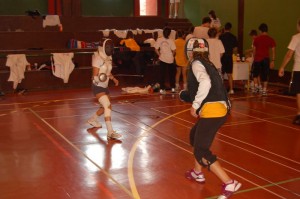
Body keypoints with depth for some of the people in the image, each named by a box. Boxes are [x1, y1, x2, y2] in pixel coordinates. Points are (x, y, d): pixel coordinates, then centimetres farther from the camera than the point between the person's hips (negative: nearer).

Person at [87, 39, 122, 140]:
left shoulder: (108, 58, 7)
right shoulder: (98, 58, -17)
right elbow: (95, 76, -20)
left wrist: (113, 78, 9)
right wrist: (100, 78, -40)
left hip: (105, 86, 9)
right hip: (97, 86, -9)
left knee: (107, 107, 20)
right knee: (107, 106, -21)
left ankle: (92, 119, 44)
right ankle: (110, 132, -24)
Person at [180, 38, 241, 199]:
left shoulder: (196, 64, -2)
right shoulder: (206, 64, 22)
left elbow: (205, 83, -21)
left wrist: (195, 105, -15)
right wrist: (189, 96, 24)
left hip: (212, 110, -9)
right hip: (220, 108, 10)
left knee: (201, 152, -5)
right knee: (195, 136, 28)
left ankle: (229, 184, -11)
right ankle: (197, 173, 39)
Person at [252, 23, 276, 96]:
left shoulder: (256, 39, -1)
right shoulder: (271, 39, 1)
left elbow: (254, 50, 4)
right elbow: (273, 51, -1)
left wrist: (254, 58, 15)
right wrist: (272, 61, 4)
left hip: (257, 59, -1)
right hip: (266, 59, 1)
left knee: (255, 73, 18)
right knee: (265, 75, 6)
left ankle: (256, 86, 9)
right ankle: (264, 90, 6)